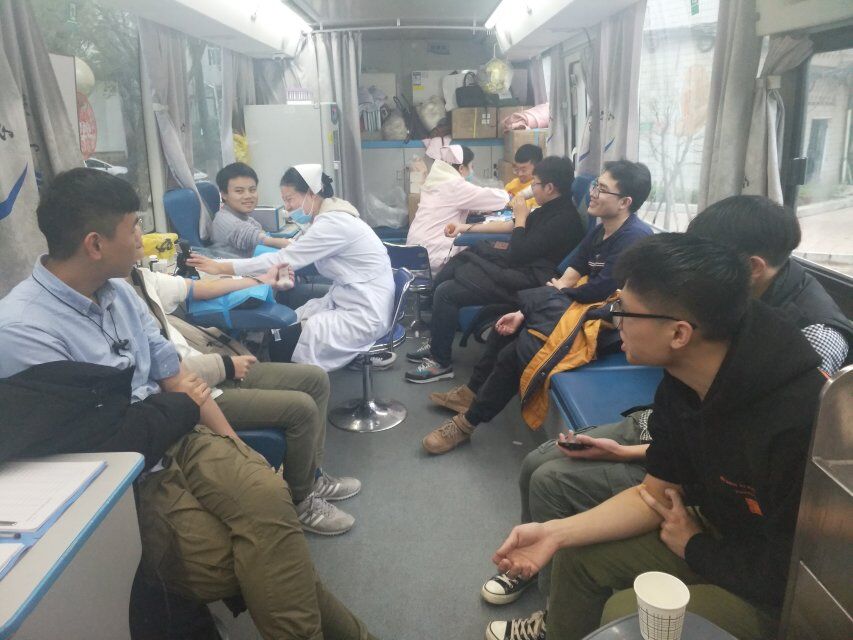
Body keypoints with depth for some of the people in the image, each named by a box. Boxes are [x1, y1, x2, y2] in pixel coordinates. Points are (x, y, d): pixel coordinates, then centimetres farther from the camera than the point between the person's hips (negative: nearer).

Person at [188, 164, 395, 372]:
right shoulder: (331, 215, 8)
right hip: (348, 301, 9)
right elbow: (295, 256, 9)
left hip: (365, 314, -9)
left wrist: (221, 267, -17)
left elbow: (284, 260, -21)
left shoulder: (332, 223, -21)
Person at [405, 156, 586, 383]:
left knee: (446, 292, -16)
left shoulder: (564, 219, -21)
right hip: (517, 262, 10)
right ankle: (437, 342, 21)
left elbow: (516, 255, -22)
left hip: (524, 280, -10)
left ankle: (441, 362, -1)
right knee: (446, 273, 11)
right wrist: (467, 228, 19)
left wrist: (521, 218, -8)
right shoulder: (551, 208, 9)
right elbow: (510, 226, 21)